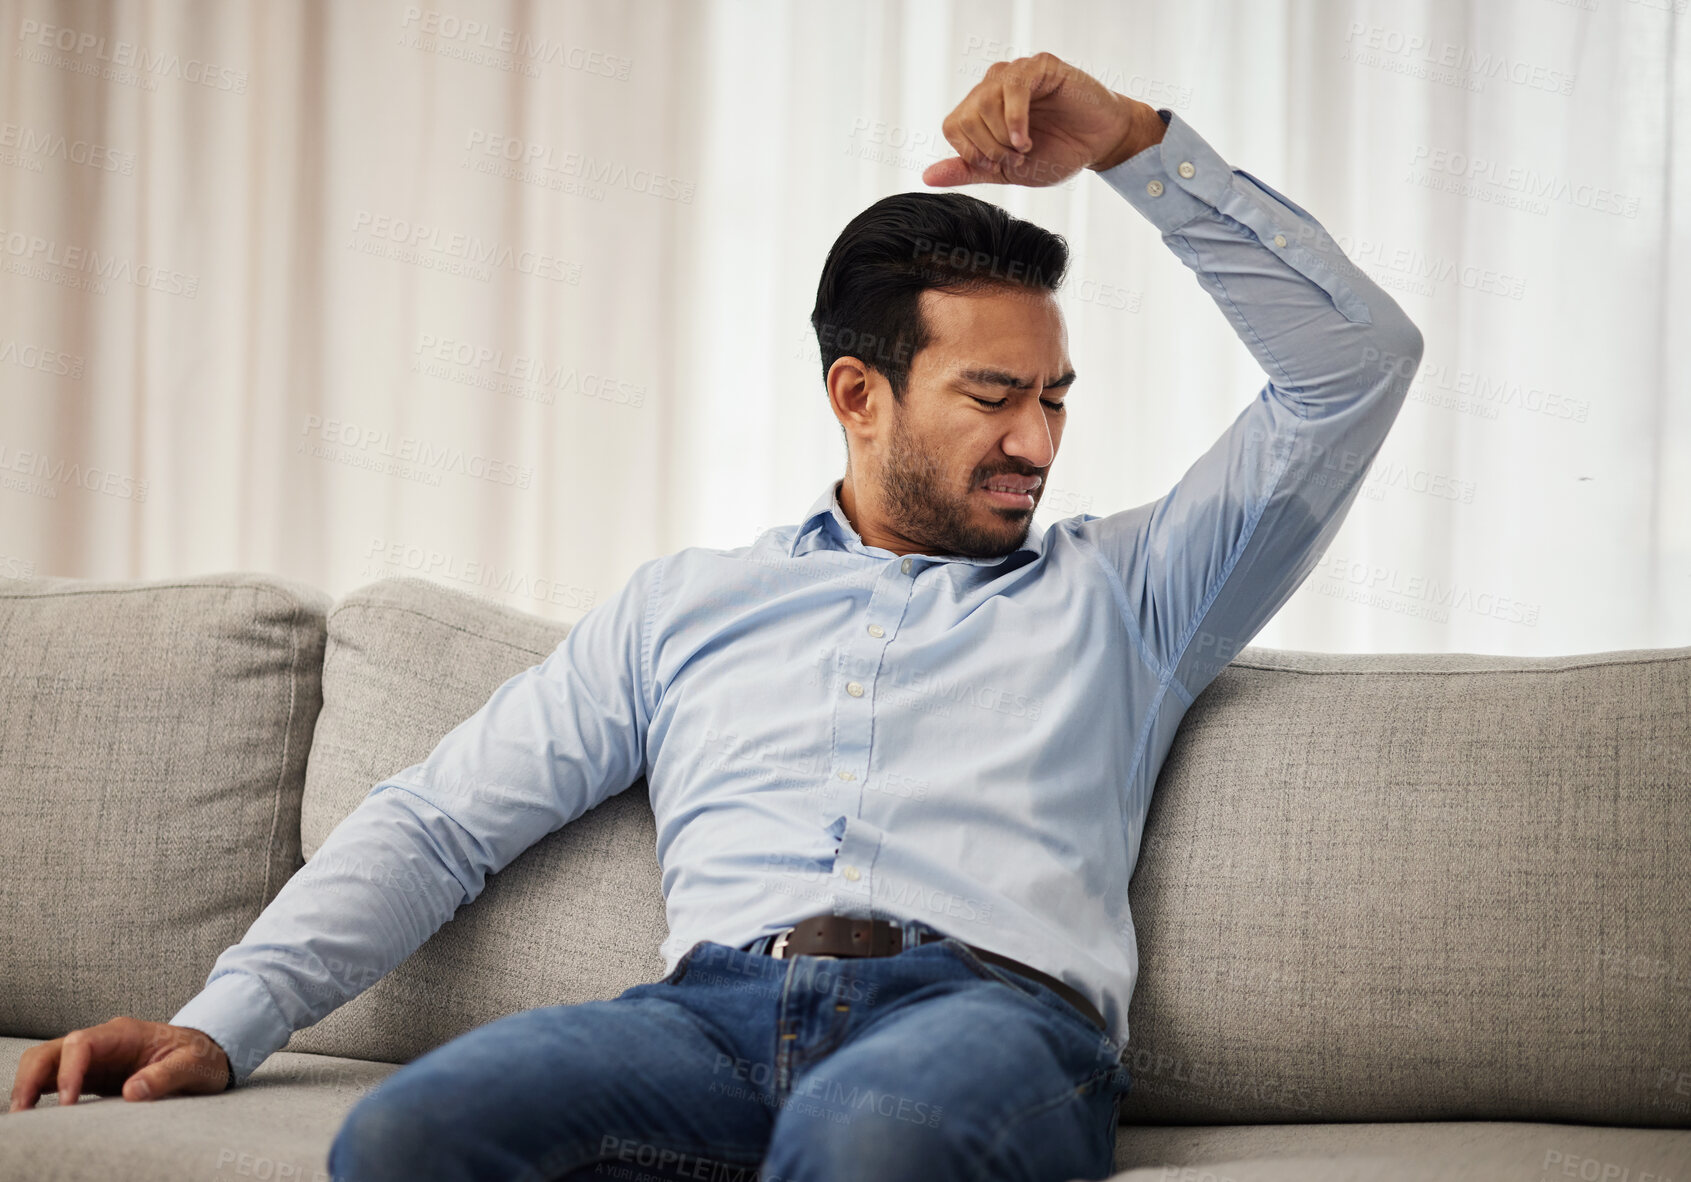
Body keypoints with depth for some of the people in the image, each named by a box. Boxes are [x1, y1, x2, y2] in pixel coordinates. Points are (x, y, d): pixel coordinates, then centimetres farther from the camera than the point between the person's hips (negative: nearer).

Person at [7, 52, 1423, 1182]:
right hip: (718, 1007, 2)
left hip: (990, 1007, -1)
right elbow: (439, 820, 24)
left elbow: (1356, 360, 21)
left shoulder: (1119, 589, 26)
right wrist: (224, 1023, 9)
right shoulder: (686, 605, 28)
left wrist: (1135, 142, 12)